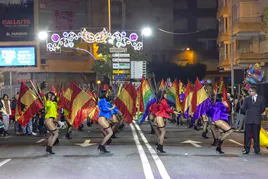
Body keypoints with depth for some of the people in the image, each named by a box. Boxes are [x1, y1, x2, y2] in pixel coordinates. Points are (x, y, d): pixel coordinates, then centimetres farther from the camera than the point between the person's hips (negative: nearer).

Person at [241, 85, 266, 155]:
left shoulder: (261, 99, 6)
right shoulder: (247, 99, 9)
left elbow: (263, 109, 7)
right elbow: (243, 107, 7)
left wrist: (258, 113, 5)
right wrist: (248, 112, 3)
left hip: (257, 119, -1)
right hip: (248, 119, 1)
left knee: (256, 135, 3)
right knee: (247, 135, 1)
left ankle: (257, 150, 10)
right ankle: (246, 149, 6)